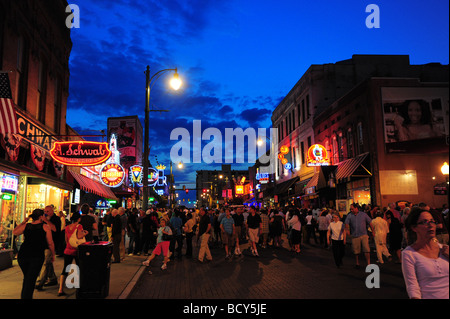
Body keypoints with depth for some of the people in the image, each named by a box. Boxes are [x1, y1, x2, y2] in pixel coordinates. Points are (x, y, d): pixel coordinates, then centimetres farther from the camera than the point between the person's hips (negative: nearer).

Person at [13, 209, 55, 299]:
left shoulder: (26, 226, 6)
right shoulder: (45, 227, -3)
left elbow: (14, 232, 26)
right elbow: (50, 243, -1)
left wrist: (23, 222, 25)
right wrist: (53, 255, 12)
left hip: (23, 254, 4)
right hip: (37, 256, -4)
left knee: (26, 277, 22)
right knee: (31, 280, 1)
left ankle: (23, 296, 30)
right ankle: (26, 296, -3)